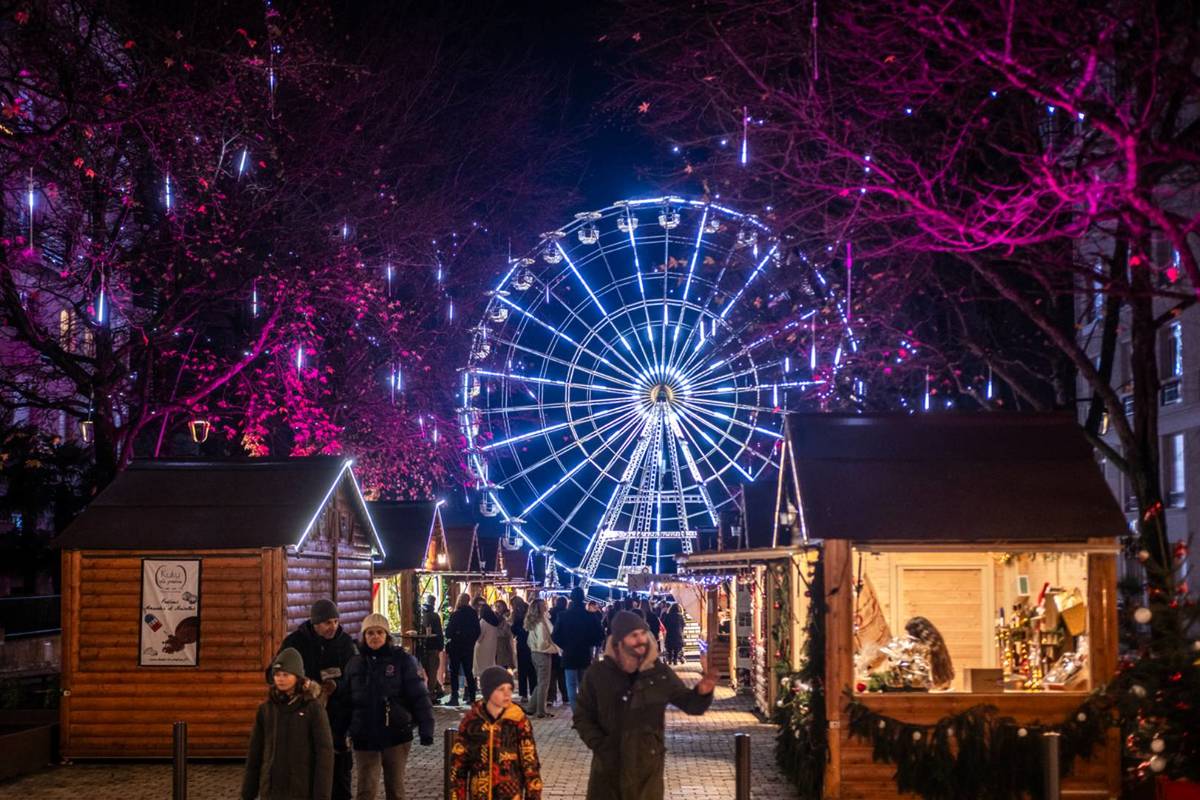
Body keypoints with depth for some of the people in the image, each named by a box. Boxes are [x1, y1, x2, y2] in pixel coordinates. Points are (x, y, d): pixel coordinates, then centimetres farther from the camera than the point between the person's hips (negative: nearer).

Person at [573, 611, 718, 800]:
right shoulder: (597, 673, -5)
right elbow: (582, 717, 3)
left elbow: (689, 704, 3)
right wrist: (600, 747, -10)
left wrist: (702, 693, -19)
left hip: (647, 767, 0)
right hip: (608, 767, 0)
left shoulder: (660, 673, -3)